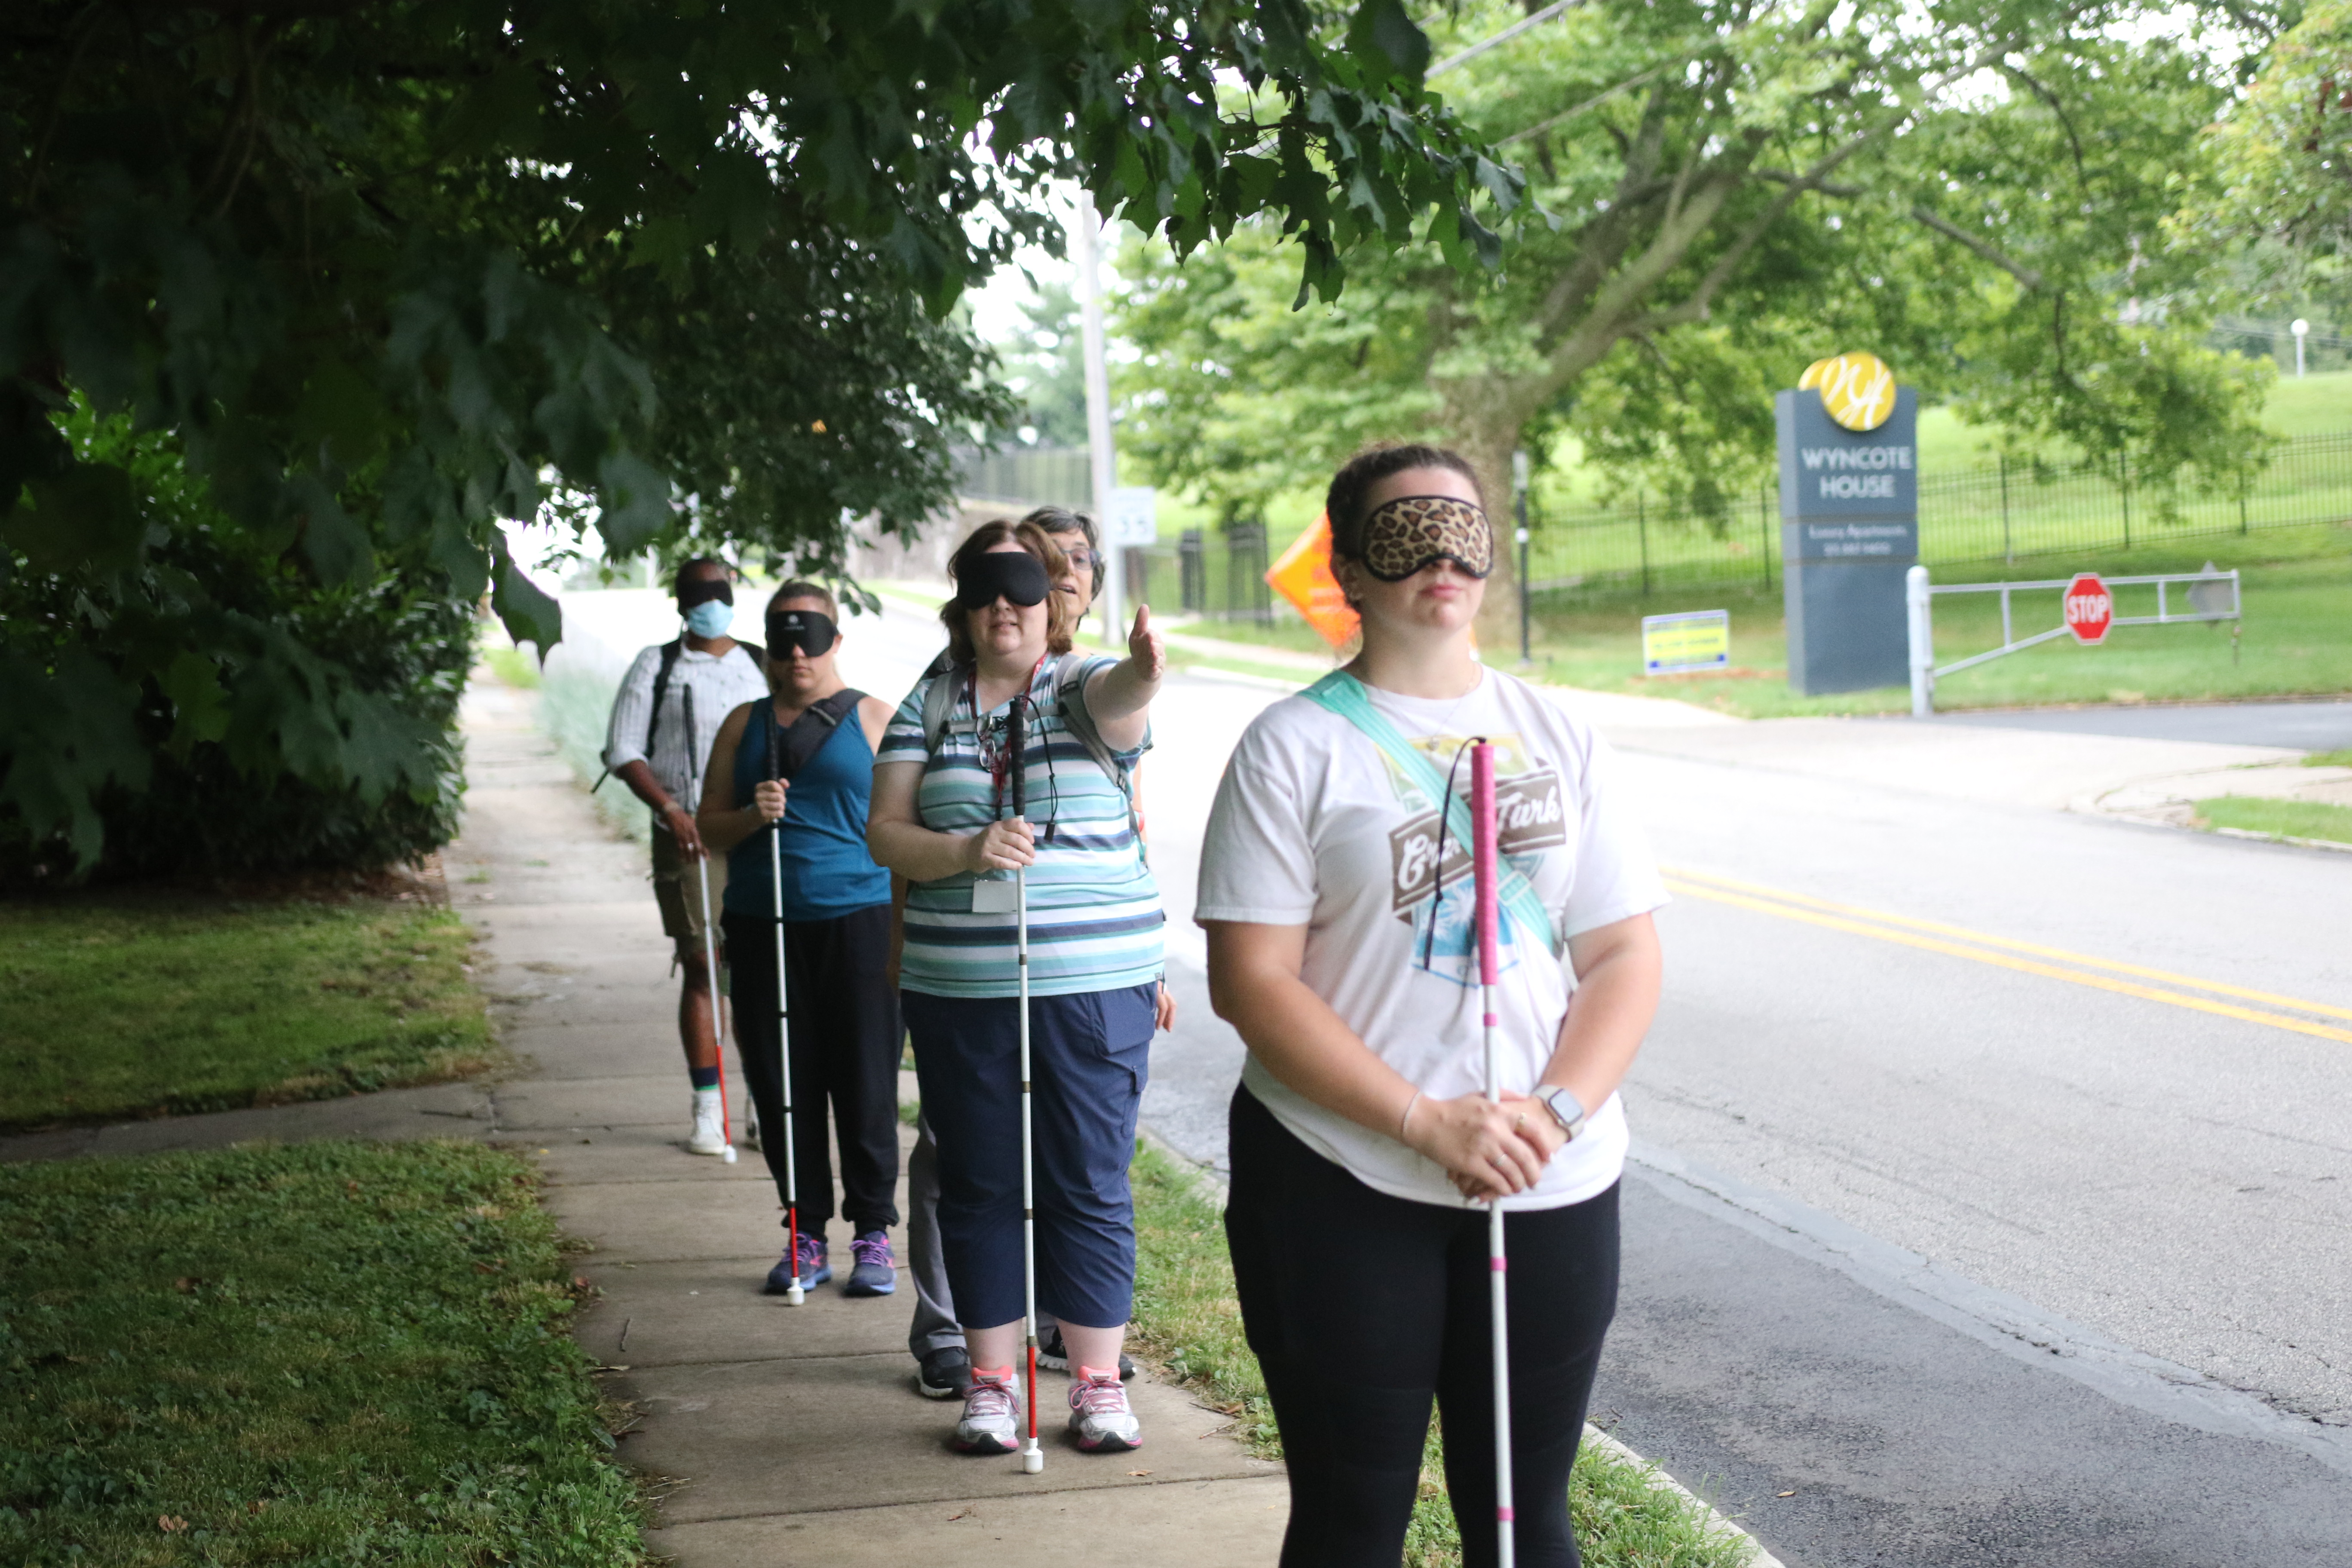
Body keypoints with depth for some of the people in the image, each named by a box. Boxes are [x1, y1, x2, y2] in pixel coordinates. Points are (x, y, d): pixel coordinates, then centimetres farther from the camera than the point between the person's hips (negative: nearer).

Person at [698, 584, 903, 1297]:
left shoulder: (875, 720, 6)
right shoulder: (744, 727, 14)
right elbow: (710, 828, 15)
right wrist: (749, 818, -7)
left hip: (856, 922, -3)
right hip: (762, 927, 3)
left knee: (866, 1084, -2)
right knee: (781, 1085, 4)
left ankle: (873, 1235, 8)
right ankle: (807, 1237, 14)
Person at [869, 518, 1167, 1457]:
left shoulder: (1082, 687, 1)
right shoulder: (929, 705, 8)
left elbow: (1116, 699, -24)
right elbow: (885, 833, 2)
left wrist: (1144, 671, -48)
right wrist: (964, 852, -17)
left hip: (1094, 987, -2)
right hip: (958, 991, 2)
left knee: (1090, 1184, 4)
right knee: (978, 1186, 8)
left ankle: (1099, 1383, 15)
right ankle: (990, 1383, 20)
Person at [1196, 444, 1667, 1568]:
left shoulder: (1557, 738, 9)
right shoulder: (1296, 747, -3)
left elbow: (1626, 956, 5)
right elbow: (1252, 983, -10)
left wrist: (1558, 1108, -13)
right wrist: (1427, 1122, -18)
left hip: (1552, 1188, 3)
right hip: (1340, 1188, -3)